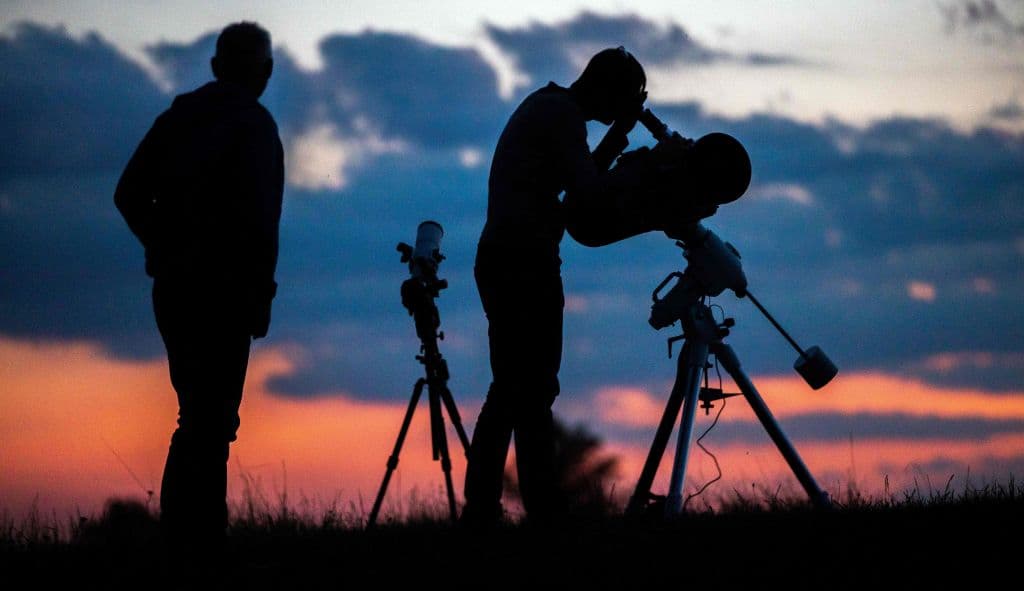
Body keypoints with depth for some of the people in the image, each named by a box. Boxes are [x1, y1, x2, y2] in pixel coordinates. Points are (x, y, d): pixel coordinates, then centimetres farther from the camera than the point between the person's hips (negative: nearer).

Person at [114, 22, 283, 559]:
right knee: (211, 417, -4)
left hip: (173, 286, 7)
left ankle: (181, 529, 16)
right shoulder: (254, 126, -10)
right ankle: (200, 535, -6)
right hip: (223, 290, -6)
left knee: (200, 409, 16)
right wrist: (260, 293, -12)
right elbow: (256, 214, -19)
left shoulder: (177, 118, 9)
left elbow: (129, 196, 9)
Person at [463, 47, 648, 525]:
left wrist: (619, 135, 22)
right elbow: (588, 194, -16)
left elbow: (578, 183, 26)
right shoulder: (562, 113, -9)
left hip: (498, 261, 10)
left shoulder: (543, 107, 22)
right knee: (533, 391, -12)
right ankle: (545, 510, -15)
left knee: (509, 390, 11)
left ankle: (480, 508, 8)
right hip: (527, 263, -10)